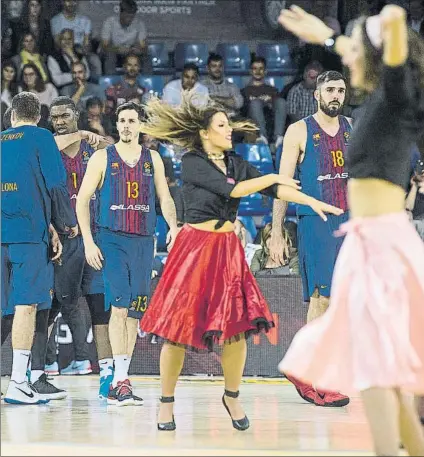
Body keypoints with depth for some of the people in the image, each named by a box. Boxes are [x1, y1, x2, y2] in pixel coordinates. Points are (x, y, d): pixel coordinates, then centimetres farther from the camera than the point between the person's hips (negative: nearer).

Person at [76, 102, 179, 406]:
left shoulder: (152, 159, 12)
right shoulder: (103, 158, 3)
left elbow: (165, 198, 12)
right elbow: (82, 200, 2)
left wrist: (173, 227, -7)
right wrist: (88, 241, -7)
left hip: (144, 242, 4)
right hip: (112, 240, -4)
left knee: (135, 311, 4)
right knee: (120, 305, -16)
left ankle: (120, 382, 11)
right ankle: (120, 380, -18)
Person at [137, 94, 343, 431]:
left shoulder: (236, 164, 11)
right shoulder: (192, 163, -8)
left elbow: (273, 189, 4)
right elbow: (232, 190, -15)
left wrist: (312, 202, -7)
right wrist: (272, 177, -5)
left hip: (228, 249, 5)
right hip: (195, 248, -5)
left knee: (236, 326, -2)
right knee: (178, 328, -4)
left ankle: (232, 397, 16)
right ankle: (166, 402, 9)